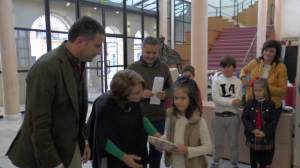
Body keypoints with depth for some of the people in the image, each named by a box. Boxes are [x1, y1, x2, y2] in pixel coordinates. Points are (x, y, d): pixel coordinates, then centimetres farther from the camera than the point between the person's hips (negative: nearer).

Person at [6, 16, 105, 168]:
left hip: (72, 147, 8)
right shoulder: (46, 68, -24)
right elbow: (39, 124, -23)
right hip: (46, 154, -7)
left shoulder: (78, 64, 2)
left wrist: (83, 140, 11)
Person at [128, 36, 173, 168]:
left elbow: (171, 88, 6)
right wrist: (140, 94, -23)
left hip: (159, 117, 2)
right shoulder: (133, 68, -4)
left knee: (156, 150, 16)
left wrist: (165, 94, -16)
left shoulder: (164, 68, 4)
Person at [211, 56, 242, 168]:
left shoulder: (238, 82, -1)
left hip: (233, 116, 0)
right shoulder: (216, 80, -2)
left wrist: (222, 100, -18)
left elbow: (238, 101, -11)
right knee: (218, 142, 14)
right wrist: (231, 101, -21)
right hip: (219, 116, 0)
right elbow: (215, 98, -15)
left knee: (233, 142, 13)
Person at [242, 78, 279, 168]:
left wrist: (264, 132, -16)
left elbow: (274, 121, -8)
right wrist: (253, 129, -16)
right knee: (253, 160, 16)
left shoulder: (271, 104, -6)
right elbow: (244, 118, -4)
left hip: (266, 138, -1)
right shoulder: (249, 103, -2)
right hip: (252, 137, 1)